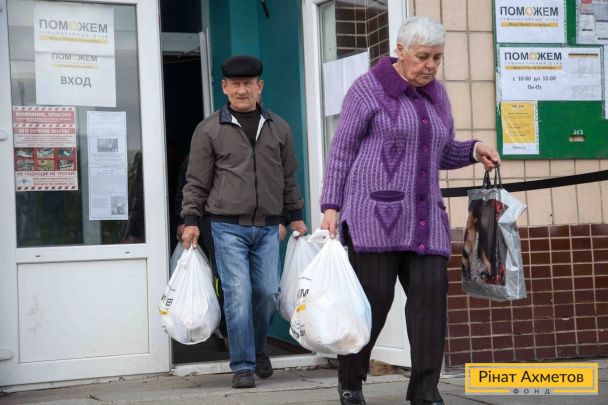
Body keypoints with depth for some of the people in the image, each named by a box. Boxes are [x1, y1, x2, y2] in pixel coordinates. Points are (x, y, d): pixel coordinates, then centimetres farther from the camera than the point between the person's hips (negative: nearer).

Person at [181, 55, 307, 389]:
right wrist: (190, 220, -3)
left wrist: (295, 216, 17)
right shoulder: (209, 130, 2)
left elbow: (289, 177, 18)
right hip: (228, 227, -3)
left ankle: (257, 347, 29)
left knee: (268, 293, 2)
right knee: (238, 294, -8)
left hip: (267, 227, 3)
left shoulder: (279, 128, 11)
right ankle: (242, 366, 2)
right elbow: (196, 181, 3)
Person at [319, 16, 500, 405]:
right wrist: (331, 206, -9)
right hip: (374, 212, -5)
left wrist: (475, 150, 5)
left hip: (423, 217, 5)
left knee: (431, 294, -8)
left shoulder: (436, 95, 16)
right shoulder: (369, 89, -2)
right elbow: (341, 150, -2)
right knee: (373, 298, -4)